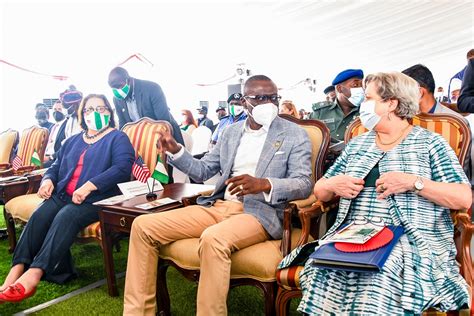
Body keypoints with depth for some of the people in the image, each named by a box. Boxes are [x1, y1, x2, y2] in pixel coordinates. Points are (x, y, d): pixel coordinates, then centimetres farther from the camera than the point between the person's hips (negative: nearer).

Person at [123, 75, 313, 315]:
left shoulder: (295, 135, 2)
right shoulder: (231, 131, 17)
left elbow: (303, 184, -9)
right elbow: (203, 171, 19)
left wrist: (263, 184, -28)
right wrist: (175, 150, 2)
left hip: (260, 212, -5)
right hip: (217, 206, 6)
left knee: (213, 238, -39)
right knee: (143, 226, -6)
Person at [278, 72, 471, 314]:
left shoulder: (430, 143, 6)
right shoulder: (356, 144, 18)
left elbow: (464, 199, -2)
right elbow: (319, 191, 21)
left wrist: (413, 182, -14)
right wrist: (332, 185, -3)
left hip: (410, 241, -3)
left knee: (379, 278, -34)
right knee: (324, 269, -27)